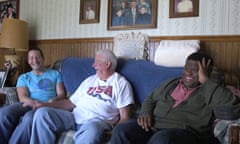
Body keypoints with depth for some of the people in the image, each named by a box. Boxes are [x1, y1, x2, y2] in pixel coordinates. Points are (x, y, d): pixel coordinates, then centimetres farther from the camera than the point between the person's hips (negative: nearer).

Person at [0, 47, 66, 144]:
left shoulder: (55, 74, 20)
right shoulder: (23, 77, 21)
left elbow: (61, 94, 9)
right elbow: (22, 97, 4)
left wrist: (52, 101, -15)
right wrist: (34, 102, -20)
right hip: (28, 105, 2)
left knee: (29, 118, -39)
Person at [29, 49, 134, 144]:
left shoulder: (120, 83, 7)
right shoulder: (89, 80, 24)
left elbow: (124, 117, 1)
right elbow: (71, 103, 23)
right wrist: (46, 105, 11)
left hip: (99, 121, -5)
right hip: (75, 117, 6)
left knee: (92, 128, -43)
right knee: (42, 113, -18)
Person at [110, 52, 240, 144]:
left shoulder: (210, 92, 6)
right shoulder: (170, 83, 24)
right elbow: (150, 99, 29)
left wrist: (205, 81, -7)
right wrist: (146, 112, 4)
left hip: (184, 132, -5)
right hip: (153, 126, 5)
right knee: (121, 131, -22)